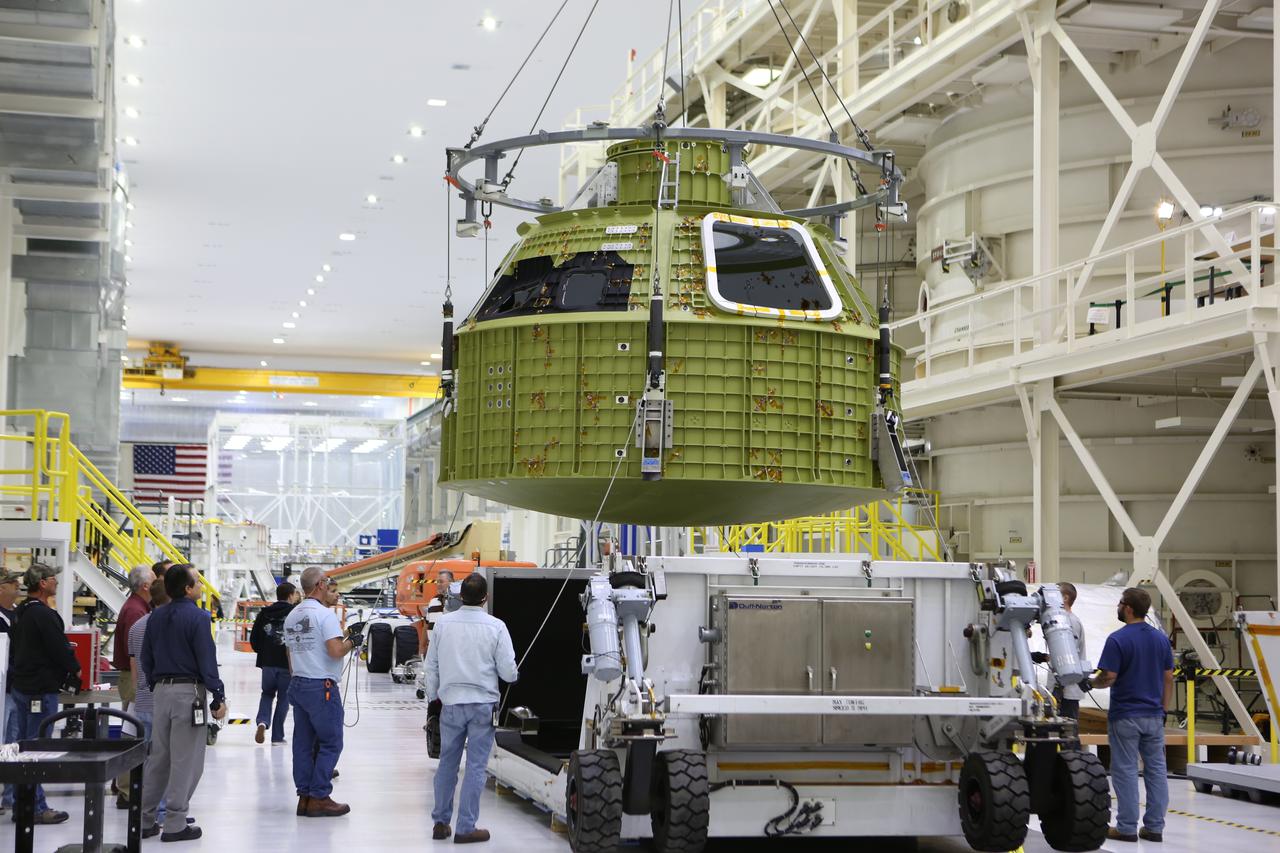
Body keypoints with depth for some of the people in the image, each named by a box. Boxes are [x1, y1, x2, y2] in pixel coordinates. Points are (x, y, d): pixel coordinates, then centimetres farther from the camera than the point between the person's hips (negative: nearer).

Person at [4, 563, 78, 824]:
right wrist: (76, 669, 0)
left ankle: (14, 798, 20)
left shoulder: (20, 612, 12)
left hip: (20, 684, 10)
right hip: (41, 689, -10)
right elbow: (60, 649, -18)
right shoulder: (44, 614, -18)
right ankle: (36, 807, -2)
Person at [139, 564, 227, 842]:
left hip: (161, 691, 7)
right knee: (185, 761, 0)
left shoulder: (156, 617, 8)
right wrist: (219, 698, -10)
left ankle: (145, 820, 16)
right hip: (189, 691, -7)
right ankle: (174, 824, 1)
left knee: (157, 757, 14)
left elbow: (146, 658, 14)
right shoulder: (197, 617, -13)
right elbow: (207, 661, -15)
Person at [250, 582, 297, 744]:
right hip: (288, 664, -3)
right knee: (283, 698, 8)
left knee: (267, 693, 20)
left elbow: (254, 639, 5)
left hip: (267, 662, 3)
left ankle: (262, 721, -6)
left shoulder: (264, 614, 3)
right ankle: (277, 736, 10)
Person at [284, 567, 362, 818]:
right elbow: (335, 651, -21)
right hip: (322, 687, -8)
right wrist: (352, 641, -2)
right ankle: (319, 797, -4)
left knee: (303, 743, 10)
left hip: (298, 684, 8)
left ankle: (304, 797, 11)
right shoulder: (324, 614, -13)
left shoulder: (292, 616, 13)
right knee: (331, 743, -2)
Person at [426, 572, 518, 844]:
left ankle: (440, 822, 22)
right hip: (482, 703, -3)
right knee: (475, 766, 4)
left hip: (451, 702, 3)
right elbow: (508, 671, -7)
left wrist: (432, 696, 20)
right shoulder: (495, 627, -11)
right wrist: (511, 676, 16)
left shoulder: (443, 623, -3)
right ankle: (466, 828, 6)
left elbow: (431, 665, 6)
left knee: (447, 763, 15)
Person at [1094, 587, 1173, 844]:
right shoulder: (1161, 638, 5)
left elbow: (1108, 678, -16)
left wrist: (1091, 683, 4)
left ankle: (1127, 827, 2)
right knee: (1156, 769, 8)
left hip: (1125, 716, -5)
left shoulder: (1118, 639, -14)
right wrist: (1163, 709, 15)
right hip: (1154, 716, 5)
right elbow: (1168, 678, 8)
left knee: (1125, 771, 0)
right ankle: (1154, 827, 10)